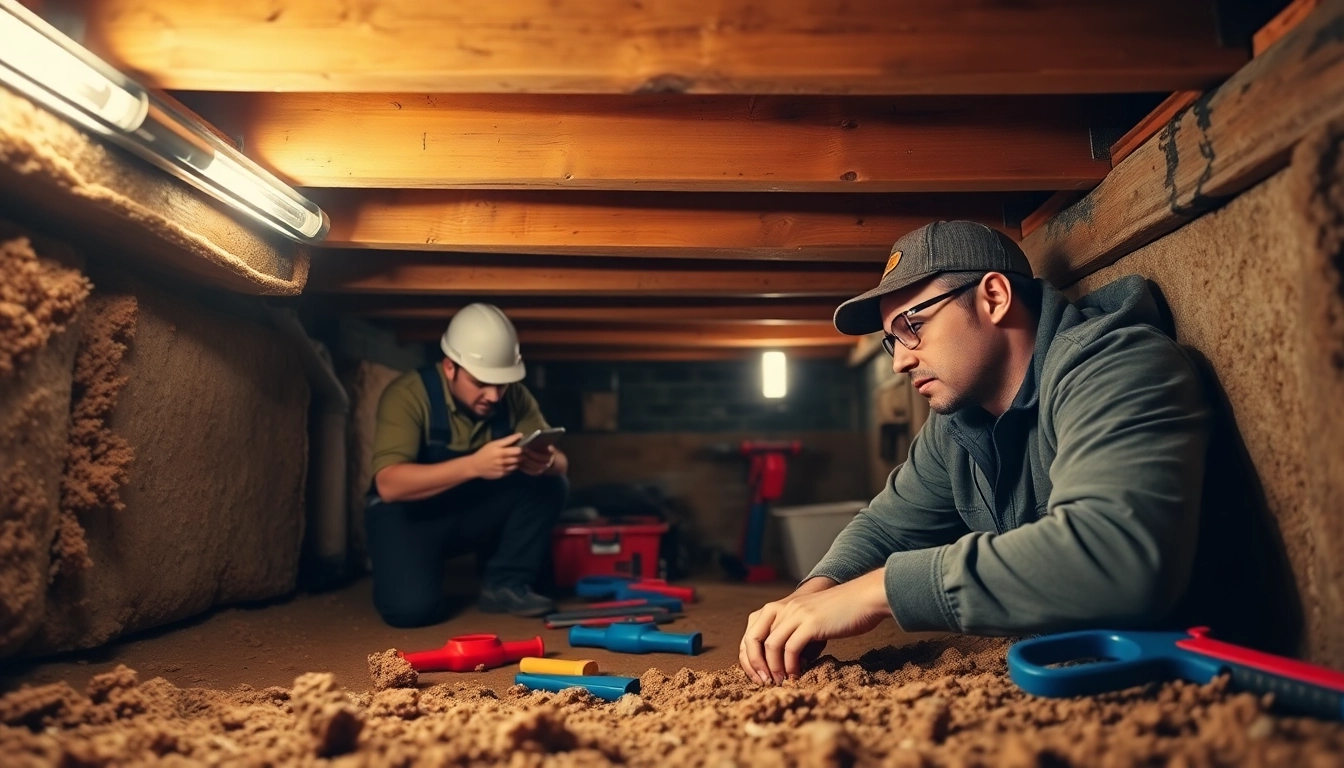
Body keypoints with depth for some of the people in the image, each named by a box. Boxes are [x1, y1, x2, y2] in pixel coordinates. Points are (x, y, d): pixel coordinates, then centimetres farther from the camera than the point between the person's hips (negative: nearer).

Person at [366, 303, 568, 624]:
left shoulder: (514, 396, -11)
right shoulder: (408, 394, -24)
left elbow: (561, 463, -12)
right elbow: (388, 484, -35)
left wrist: (545, 462, -38)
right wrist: (473, 465, -48)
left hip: (477, 510, 4)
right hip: (408, 512, -4)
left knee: (550, 484, -20)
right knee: (411, 608, -28)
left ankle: (507, 583, -7)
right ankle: (411, 566, 7)